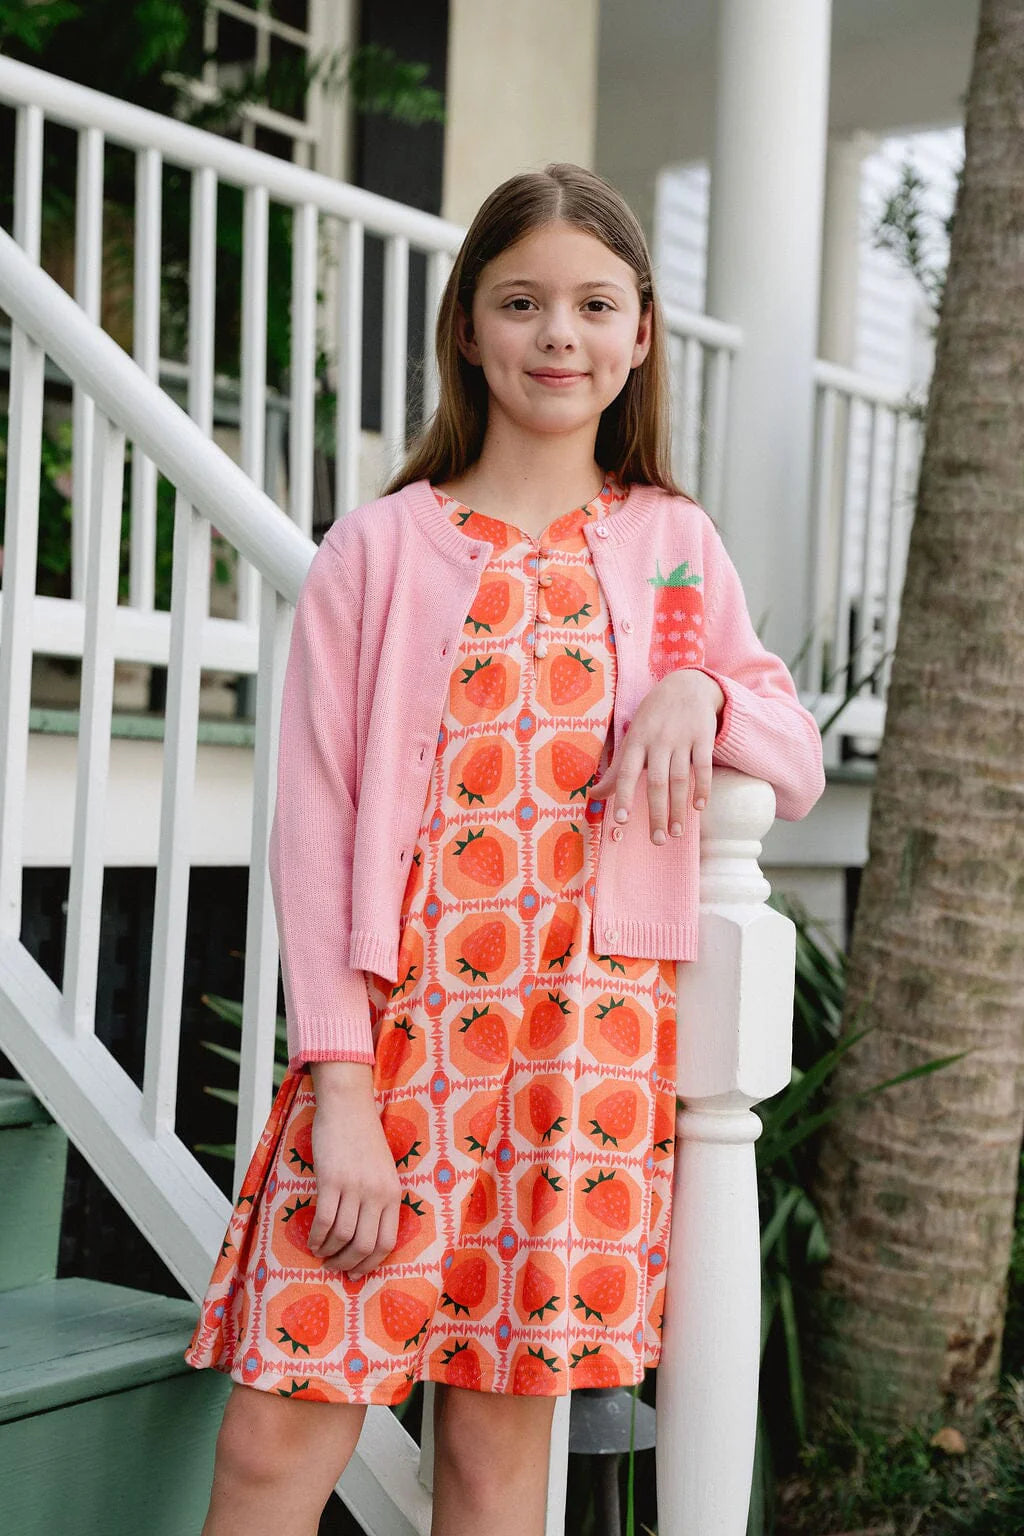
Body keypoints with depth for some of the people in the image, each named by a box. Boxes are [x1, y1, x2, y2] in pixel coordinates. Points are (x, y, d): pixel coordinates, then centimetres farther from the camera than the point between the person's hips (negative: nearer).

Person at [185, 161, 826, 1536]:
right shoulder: (380, 550, 3)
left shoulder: (673, 545, 11)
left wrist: (699, 690, -6)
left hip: (590, 1039, 2)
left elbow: (800, 767, 17)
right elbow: (319, 823, -2)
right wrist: (341, 1088, -10)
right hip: (393, 1025, -1)